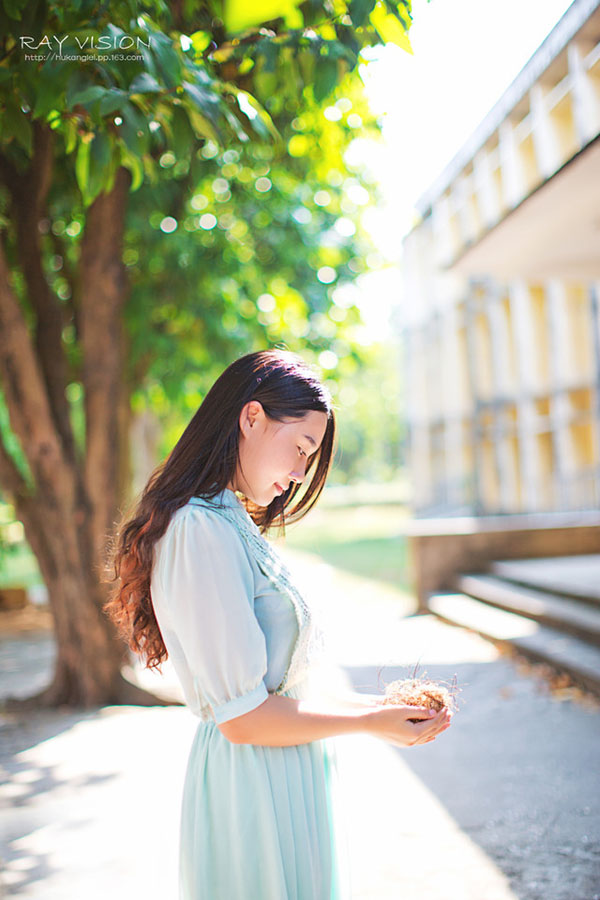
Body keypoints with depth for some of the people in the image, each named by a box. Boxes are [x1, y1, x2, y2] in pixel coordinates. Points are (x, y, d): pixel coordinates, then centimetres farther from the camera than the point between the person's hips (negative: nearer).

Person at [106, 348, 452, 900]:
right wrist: (370, 723, -12)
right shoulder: (202, 531, -22)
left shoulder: (230, 524, 10)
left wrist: (364, 704, 11)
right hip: (255, 789, -10)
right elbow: (244, 718, -22)